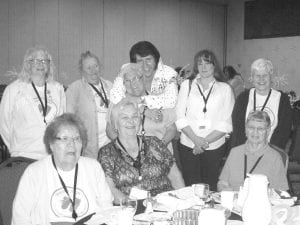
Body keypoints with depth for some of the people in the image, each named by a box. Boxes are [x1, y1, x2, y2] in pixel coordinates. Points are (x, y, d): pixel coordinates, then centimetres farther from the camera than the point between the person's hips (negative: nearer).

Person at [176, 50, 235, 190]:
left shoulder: (224, 89, 7)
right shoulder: (187, 85, 10)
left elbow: (227, 123, -1)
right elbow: (180, 117, 1)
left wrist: (206, 141, -11)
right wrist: (196, 139, -11)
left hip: (215, 146, 0)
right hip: (188, 146, 0)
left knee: (210, 188, 4)